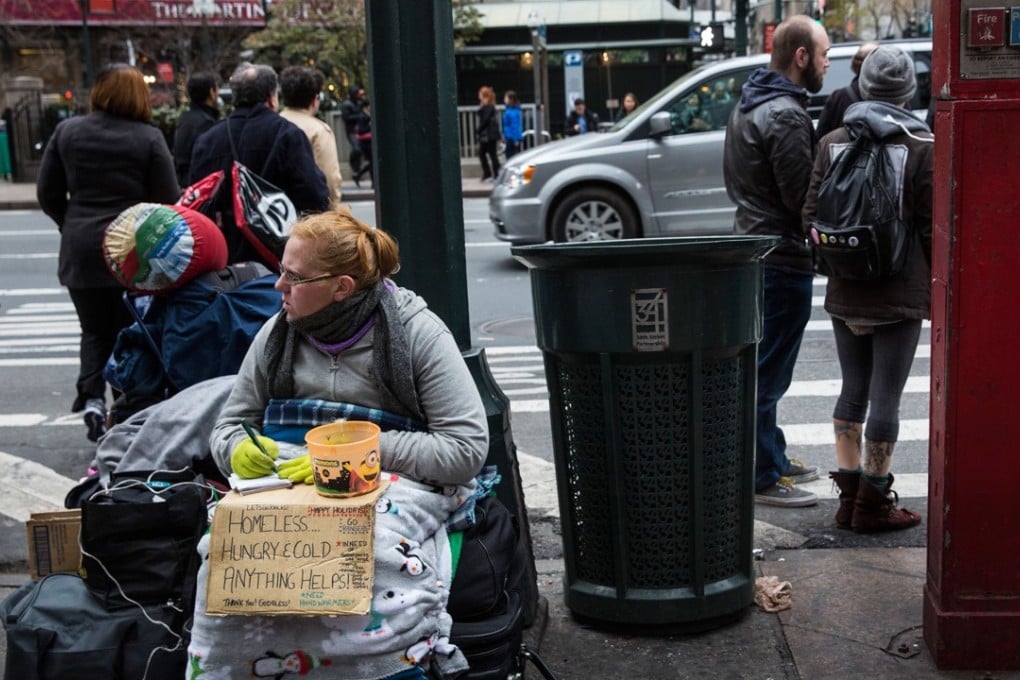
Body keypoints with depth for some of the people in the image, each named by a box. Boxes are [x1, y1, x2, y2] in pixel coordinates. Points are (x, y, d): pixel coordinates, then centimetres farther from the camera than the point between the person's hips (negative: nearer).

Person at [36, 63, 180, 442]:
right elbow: (169, 201, -8)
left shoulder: (66, 131, 3)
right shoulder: (148, 138, -7)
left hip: (81, 250, 3)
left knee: (95, 331, 15)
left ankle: (92, 396, -6)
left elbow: (48, 194, 6)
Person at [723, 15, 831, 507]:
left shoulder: (747, 105, 13)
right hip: (783, 259, -10)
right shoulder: (786, 115, -18)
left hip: (751, 250, 10)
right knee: (769, 374, -3)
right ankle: (761, 479, 5)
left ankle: (773, 460, 30)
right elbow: (803, 198, -20)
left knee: (759, 369, 18)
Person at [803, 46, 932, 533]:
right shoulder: (922, 147, -8)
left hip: (845, 293, 4)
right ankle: (873, 504, 10)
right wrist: (934, 278, 7)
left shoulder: (832, 143, 2)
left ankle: (849, 496, 22)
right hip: (900, 293, -4)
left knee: (853, 391, 16)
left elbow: (811, 216, 2)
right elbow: (931, 226, -8)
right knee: (886, 398, 3)